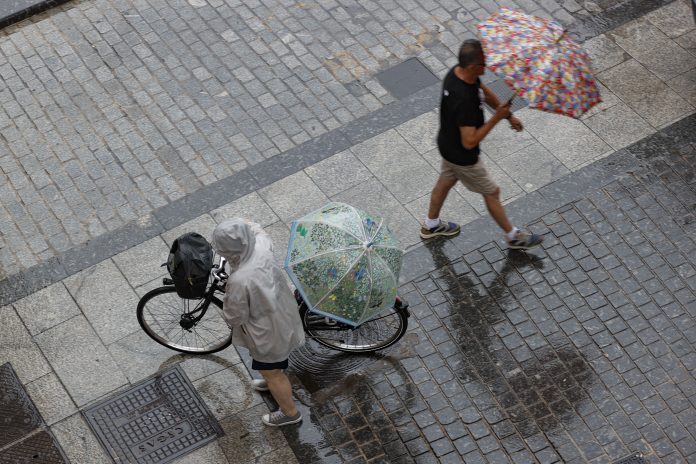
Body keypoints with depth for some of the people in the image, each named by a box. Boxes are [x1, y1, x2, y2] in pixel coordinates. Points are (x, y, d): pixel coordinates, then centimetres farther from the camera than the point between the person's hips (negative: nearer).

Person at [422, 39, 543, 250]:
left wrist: (509, 115, 5)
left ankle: (431, 225, 53)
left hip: (448, 144, 8)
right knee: (491, 193, 13)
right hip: (462, 156, -8)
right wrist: (496, 118, -31)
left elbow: (485, 92, 6)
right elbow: (469, 142, -36)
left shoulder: (457, 71, -13)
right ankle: (513, 236, 34)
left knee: (446, 181, 31)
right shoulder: (464, 100, -42)